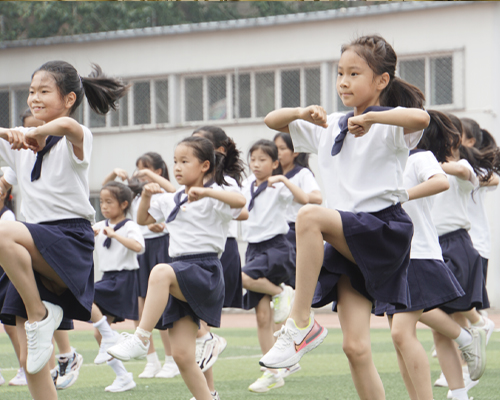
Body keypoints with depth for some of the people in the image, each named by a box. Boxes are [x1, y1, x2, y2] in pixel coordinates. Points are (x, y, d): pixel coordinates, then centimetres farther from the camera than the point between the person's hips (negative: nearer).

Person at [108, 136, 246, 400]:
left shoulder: (214, 195, -2)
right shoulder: (171, 200, 19)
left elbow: (240, 201, -22)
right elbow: (143, 219, 29)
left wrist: (205, 192, -31)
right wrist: (146, 196, 10)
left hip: (205, 271, -7)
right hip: (180, 275, 7)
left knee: (161, 272, -38)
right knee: (182, 355, -1)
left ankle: (141, 338, -39)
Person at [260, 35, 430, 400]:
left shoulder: (390, 124, -2)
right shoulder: (330, 127, 18)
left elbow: (420, 118, -25)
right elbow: (272, 121, 20)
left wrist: (371, 117, -30)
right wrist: (302, 113, 1)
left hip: (383, 229, -7)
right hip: (347, 242, 7)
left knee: (310, 216, -32)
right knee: (356, 347, -3)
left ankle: (302, 324, -27)